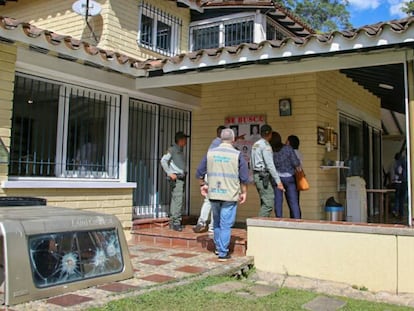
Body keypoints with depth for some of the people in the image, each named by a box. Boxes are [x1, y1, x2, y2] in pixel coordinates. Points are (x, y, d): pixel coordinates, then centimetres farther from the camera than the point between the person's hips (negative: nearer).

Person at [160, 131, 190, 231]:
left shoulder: (181, 150, 18)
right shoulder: (172, 149, -8)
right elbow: (163, 160, -15)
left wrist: (185, 173, 14)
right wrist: (169, 173, -17)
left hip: (181, 178, 9)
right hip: (176, 178, -9)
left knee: (175, 200, 11)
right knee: (178, 200, -13)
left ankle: (172, 222, 16)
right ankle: (176, 223, -10)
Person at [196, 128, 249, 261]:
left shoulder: (210, 153, 2)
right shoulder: (237, 155, -7)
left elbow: (199, 172, 8)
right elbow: (244, 177, -5)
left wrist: (202, 185, 22)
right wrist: (244, 192, 7)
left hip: (213, 194, 4)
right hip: (230, 195, -3)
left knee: (217, 223, 19)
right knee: (226, 224, 2)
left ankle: (218, 248, 30)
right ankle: (223, 253, 4)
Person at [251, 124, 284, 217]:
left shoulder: (255, 145, 15)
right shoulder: (265, 145, -12)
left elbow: (252, 162, 17)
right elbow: (270, 165, -17)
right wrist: (278, 181, -17)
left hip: (256, 175, 10)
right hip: (263, 176, -10)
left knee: (264, 203, 13)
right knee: (269, 203, -10)